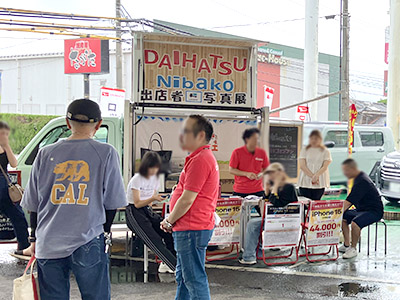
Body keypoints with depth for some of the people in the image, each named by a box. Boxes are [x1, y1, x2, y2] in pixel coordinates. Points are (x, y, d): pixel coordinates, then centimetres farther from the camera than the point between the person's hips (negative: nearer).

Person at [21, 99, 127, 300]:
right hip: (88, 245, -2)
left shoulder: (46, 154, 5)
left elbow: (33, 204, 11)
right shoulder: (106, 153, -2)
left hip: (48, 246, 3)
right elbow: (112, 203, 3)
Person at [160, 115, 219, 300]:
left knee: (195, 279, -5)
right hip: (188, 229, 11)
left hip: (191, 229, -11)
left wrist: (169, 222, -6)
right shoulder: (204, 157, 17)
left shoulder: (200, 160, -19)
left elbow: (187, 200, -20)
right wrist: (172, 220, 12)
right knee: (183, 277, 19)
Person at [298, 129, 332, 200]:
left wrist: (316, 176, -22)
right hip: (305, 182, 1)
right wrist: (312, 176, -15)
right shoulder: (304, 150, 9)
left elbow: (325, 167, -4)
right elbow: (302, 166, -1)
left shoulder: (325, 151, 6)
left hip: (319, 184, -1)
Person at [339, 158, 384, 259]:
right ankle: (346, 245, 10)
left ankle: (353, 249, -14)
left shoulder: (362, 182, -23)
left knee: (355, 223, -33)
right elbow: (351, 199, 18)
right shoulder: (358, 178, 9)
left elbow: (349, 202, -26)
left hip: (374, 211, -11)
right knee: (342, 217, 7)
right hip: (363, 209, 11)